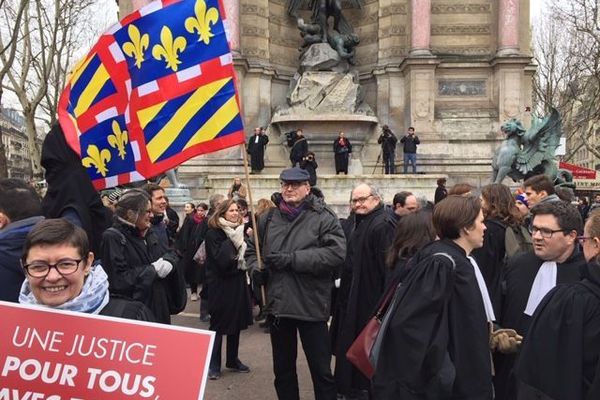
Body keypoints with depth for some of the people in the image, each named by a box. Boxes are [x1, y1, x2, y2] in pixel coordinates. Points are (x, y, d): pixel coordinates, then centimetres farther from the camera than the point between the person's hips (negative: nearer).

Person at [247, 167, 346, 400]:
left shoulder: (323, 217, -7)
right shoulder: (268, 219, 9)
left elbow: (336, 253, -20)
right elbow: (252, 249, 20)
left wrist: (291, 259, -21)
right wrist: (255, 267, -3)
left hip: (312, 306, -5)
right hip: (278, 304, 5)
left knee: (321, 370, 7)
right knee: (283, 369, 20)